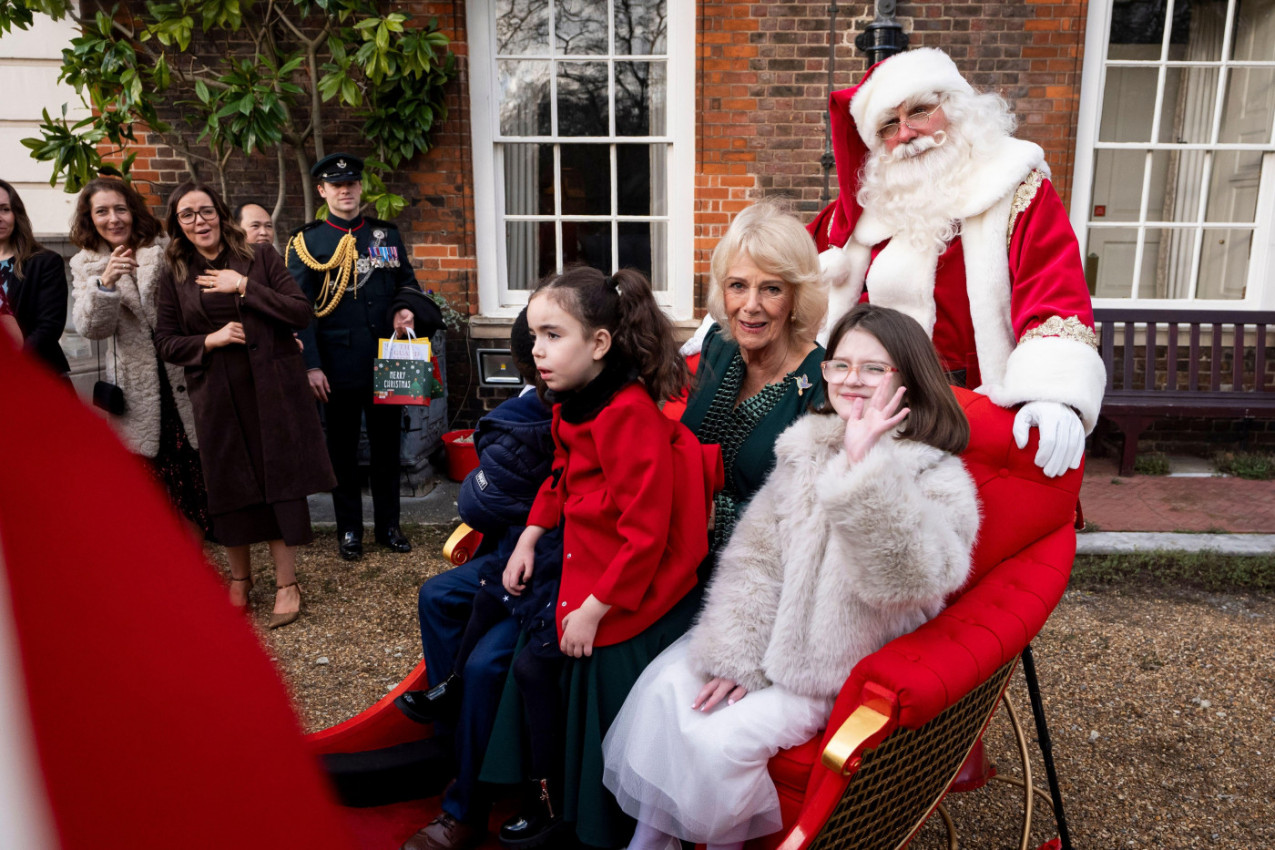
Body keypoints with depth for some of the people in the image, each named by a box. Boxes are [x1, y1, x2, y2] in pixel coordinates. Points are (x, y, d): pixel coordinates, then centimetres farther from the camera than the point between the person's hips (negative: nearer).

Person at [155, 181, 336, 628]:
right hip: (217, 398, 2)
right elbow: (166, 341, 7)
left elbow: (301, 312, -6)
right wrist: (210, 340, -10)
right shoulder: (174, 276, 6)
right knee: (229, 485, 8)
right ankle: (239, 576, 29)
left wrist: (245, 287, -13)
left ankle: (286, 583, 10)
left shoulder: (260, 258, 2)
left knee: (280, 481, 0)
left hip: (272, 391, -2)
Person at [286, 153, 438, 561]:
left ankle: (388, 524, 24)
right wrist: (311, 366, -11)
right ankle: (349, 529, 21)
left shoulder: (387, 234, 10)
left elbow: (408, 283, 18)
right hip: (339, 367, -2)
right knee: (343, 449, 8)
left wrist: (407, 309, -6)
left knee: (387, 445, 11)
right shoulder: (305, 242, 1)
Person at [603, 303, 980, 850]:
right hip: (777, 638, 5)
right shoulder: (807, 449, 0)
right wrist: (737, 656, -8)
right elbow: (757, 555, -1)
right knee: (665, 686, -9)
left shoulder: (938, 480, -14)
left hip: (842, 668, -5)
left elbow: (907, 575, -33)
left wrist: (863, 467, -37)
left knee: (721, 738, -18)